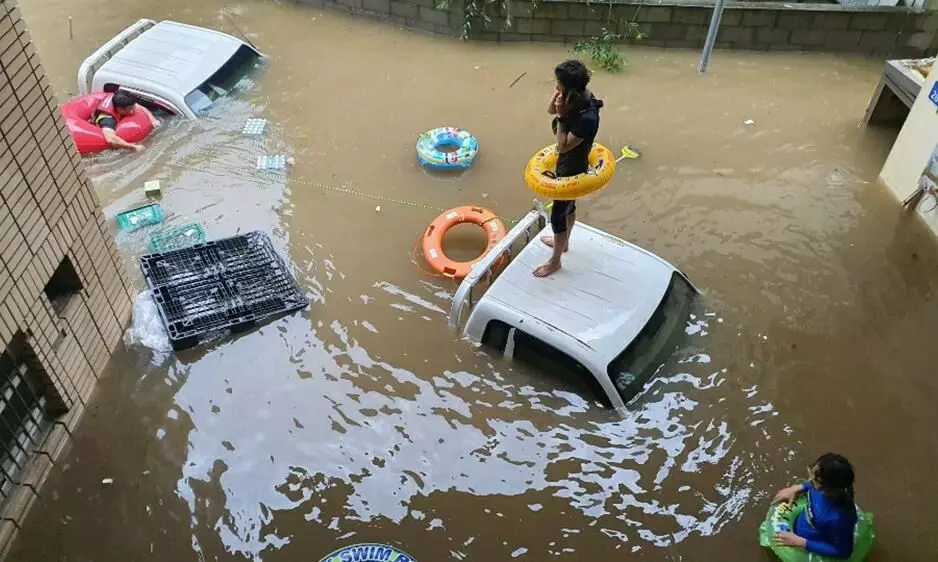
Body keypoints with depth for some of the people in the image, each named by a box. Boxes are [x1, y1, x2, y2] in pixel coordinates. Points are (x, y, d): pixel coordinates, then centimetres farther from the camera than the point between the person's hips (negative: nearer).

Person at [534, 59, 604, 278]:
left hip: (573, 169, -9)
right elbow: (550, 110, 3)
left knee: (557, 214, 8)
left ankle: (555, 261, 28)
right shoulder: (576, 98, -12)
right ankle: (563, 241, 54)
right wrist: (556, 96, -17)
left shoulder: (587, 118, -37)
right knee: (568, 205, 29)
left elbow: (563, 146, -31)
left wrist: (562, 116, -33)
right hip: (566, 163, 9)